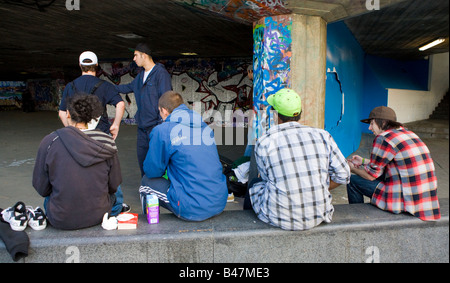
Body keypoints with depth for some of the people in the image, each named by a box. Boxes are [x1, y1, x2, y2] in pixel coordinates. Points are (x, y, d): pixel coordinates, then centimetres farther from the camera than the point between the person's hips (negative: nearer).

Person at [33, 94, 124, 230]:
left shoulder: (49, 142, -12)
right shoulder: (107, 142, -9)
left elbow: (41, 188, -4)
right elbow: (113, 186, -2)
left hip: (61, 220, 0)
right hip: (98, 216, 1)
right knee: (115, 193, 32)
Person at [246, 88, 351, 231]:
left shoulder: (264, 143, -11)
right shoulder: (322, 136, -3)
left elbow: (267, 178, 3)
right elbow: (343, 175, 1)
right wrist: (317, 192, 13)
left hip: (281, 218, -3)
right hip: (318, 215, 4)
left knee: (255, 181, 27)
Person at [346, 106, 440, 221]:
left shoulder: (383, 138, -15)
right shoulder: (407, 133, 12)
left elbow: (371, 175, -7)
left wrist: (353, 169, 13)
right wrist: (363, 161, 30)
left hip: (406, 200, -9)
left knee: (353, 180, 3)